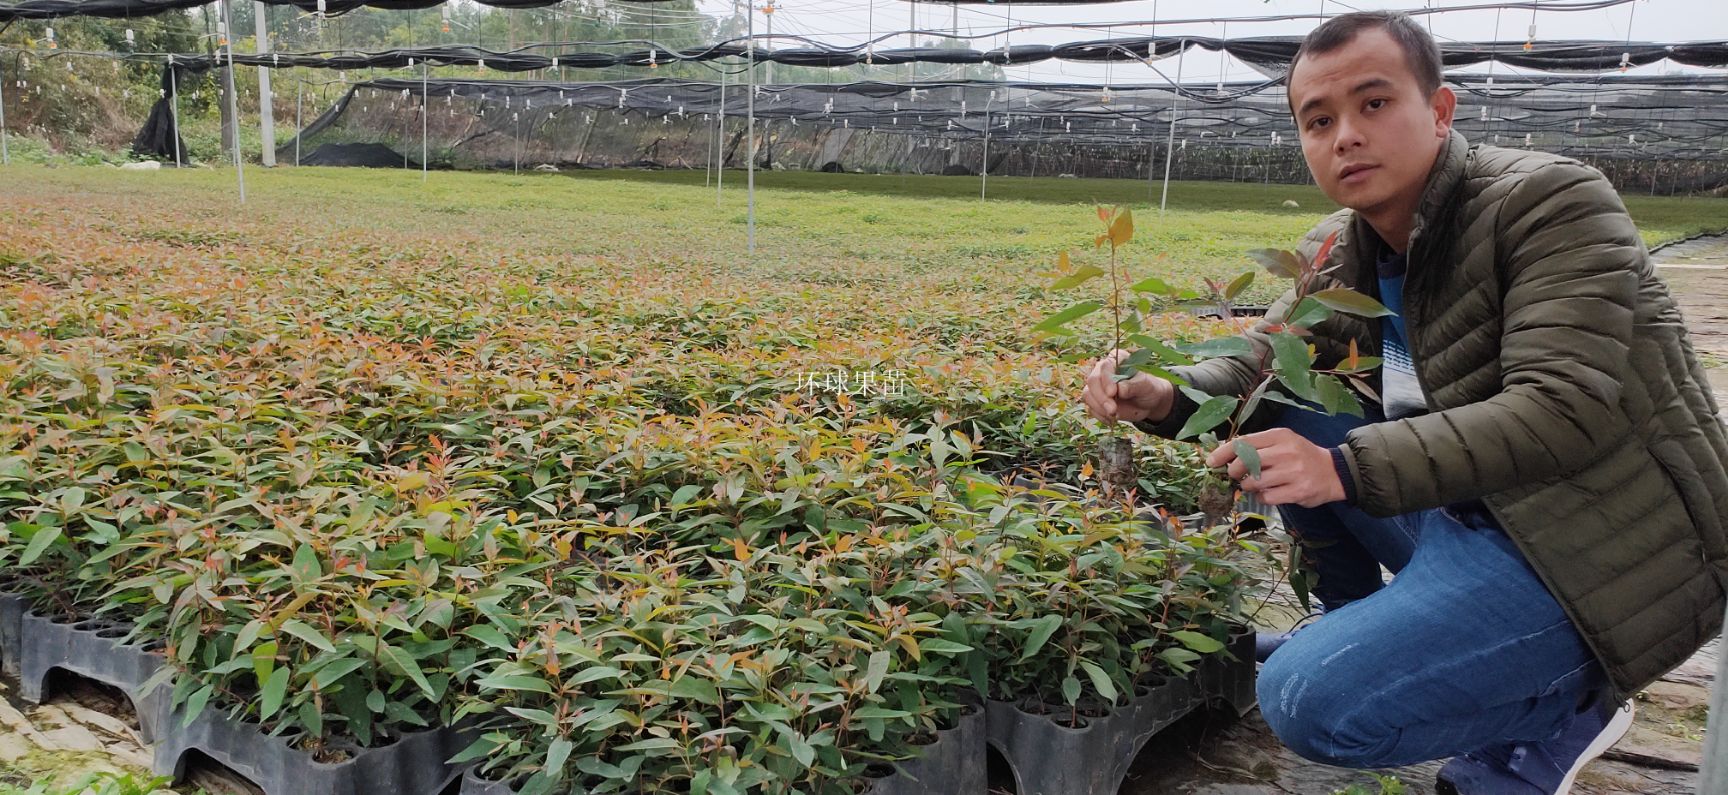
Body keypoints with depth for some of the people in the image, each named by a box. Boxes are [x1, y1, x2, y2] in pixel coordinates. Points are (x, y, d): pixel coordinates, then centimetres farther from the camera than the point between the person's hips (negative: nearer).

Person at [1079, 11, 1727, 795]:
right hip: (1467, 515, 8)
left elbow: (1566, 409, -27)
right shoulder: (1335, 254, 5)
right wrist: (1162, 396, -16)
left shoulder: (1552, 202, -17)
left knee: (1309, 701, -21)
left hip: (1594, 548, -8)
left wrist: (1347, 467, -35)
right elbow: (1257, 363, 8)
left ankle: (1562, 706, 3)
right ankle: (1360, 626, 15)